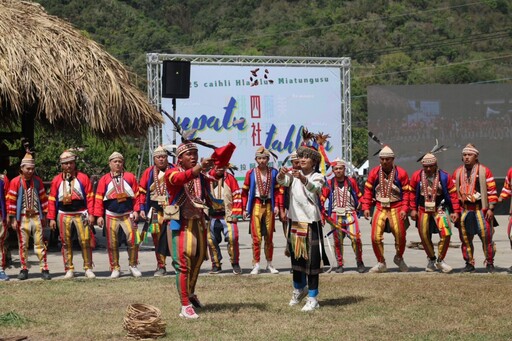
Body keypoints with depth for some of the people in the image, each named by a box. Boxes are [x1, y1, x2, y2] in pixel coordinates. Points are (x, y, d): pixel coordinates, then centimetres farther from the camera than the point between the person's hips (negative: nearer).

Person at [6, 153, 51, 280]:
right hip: (22, 218, -1)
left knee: (40, 244, 0)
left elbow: (43, 198, 10)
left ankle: (44, 269, 1)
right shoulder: (15, 182, -4)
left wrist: (44, 216, 8)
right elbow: (11, 200, -3)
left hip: (36, 217, 2)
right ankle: (24, 270, 12)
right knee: (23, 245, 4)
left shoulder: (37, 181, 5)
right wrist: (13, 219, -6)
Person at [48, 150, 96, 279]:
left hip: (81, 214, -2)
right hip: (64, 215, 2)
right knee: (66, 243, 3)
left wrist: (91, 214, -6)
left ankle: (88, 268, 1)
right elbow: (52, 200, 7)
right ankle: (69, 270, 9)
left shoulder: (83, 178, 2)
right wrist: (52, 218, 2)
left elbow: (90, 197, 1)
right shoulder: (57, 180, 6)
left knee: (85, 241, -6)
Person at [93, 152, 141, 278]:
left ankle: (133, 266, 6)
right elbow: (99, 198, 2)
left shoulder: (130, 177, 5)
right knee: (112, 243, 2)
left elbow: (136, 195, 3)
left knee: (133, 240, -8)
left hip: (128, 215, 0)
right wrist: (99, 215, -5)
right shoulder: (104, 179, 4)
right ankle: (115, 269, 12)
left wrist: (136, 210, -6)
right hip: (111, 216, 0)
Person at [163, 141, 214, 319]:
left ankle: (190, 293, 41)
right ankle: (185, 306, -6)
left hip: (198, 223, 6)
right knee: (183, 264, -9)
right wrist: (199, 168, -49)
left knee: (197, 261, 18)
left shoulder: (201, 176, 9)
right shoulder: (172, 173, -7)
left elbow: (209, 199, 10)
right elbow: (180, 178, -32)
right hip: (181, 224, -6)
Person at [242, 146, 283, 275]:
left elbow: (277, 190, 8)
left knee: (269, 237, 8)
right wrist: (245, 208, -3)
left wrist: (277, 205, -2)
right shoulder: (251, 173, -2)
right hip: (256, 205, -2)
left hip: (269, 206, 2)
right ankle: (256, 265, 0)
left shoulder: (273, 172, 4)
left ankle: (269, 264, 17)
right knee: (256, 237, -4)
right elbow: (245, 191, 1)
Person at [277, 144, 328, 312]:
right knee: (296, 256, 16)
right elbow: (282, 181, -14)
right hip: (295, 220, 4)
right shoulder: (294, 174, 6)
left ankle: (313, 298, 1)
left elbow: (315, 187, -25)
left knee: (312, 259, -5)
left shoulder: (318, 177, -3)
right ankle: (299, 289, 37)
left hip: (311, 222, -4)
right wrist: (282, 174, -38)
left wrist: (303, 179, -45)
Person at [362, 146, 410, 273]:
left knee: (400, 236, 0)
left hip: (396, 208, -1)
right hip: (380, 208, 1)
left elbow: (406, 192, -2)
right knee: (376, 237, -7)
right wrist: (366, 207, 0)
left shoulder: (401, 173, -5)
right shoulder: (374, 173, 1)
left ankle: (399, 258, 30)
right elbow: (368, 190, 6)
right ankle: (381, 263, 10)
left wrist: (404, 209, -10)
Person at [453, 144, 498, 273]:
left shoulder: (484, 171, -2)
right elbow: (454, 192, 17)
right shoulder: (457, 173, 11)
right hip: (464, 210, 4)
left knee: (486, 237, -5)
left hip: (481, 209, -4)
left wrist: (490, 209, -9)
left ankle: (490, 263, 7)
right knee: (465, 238, 5)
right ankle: (469, 264, 15)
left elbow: (492, 191, -3)